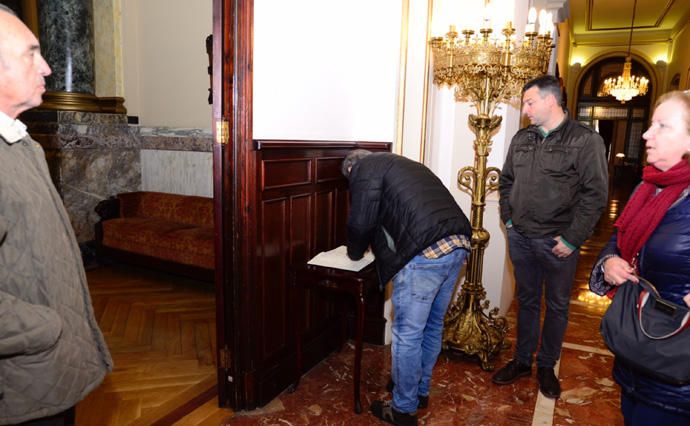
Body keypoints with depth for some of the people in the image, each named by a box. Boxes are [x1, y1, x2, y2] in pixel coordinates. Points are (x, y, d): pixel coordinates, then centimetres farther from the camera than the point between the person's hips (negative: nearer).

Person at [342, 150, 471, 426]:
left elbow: (361, 221, -1)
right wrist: (373, 244, 38)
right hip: (458, 244, 9)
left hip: (426, 251, -9)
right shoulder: (400, 164, 30)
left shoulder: (364, 168, 6)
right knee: (432, 325, 21)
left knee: (407, 333, 5)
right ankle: (420, 390, 38)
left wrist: (355, 252, 17)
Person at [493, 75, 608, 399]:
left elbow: (595, 194, -13)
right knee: (526, 300, 16)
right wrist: (508, 219, 7)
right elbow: (506, 181, 16)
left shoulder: (585, 140, -10)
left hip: (558, 242, -4)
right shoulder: (522, 138, 7)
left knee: (556, 306, 11)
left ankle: (546, 366, 29)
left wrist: (571, 240, -14)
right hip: (520, 238, 5)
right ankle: (522, 361, 31)